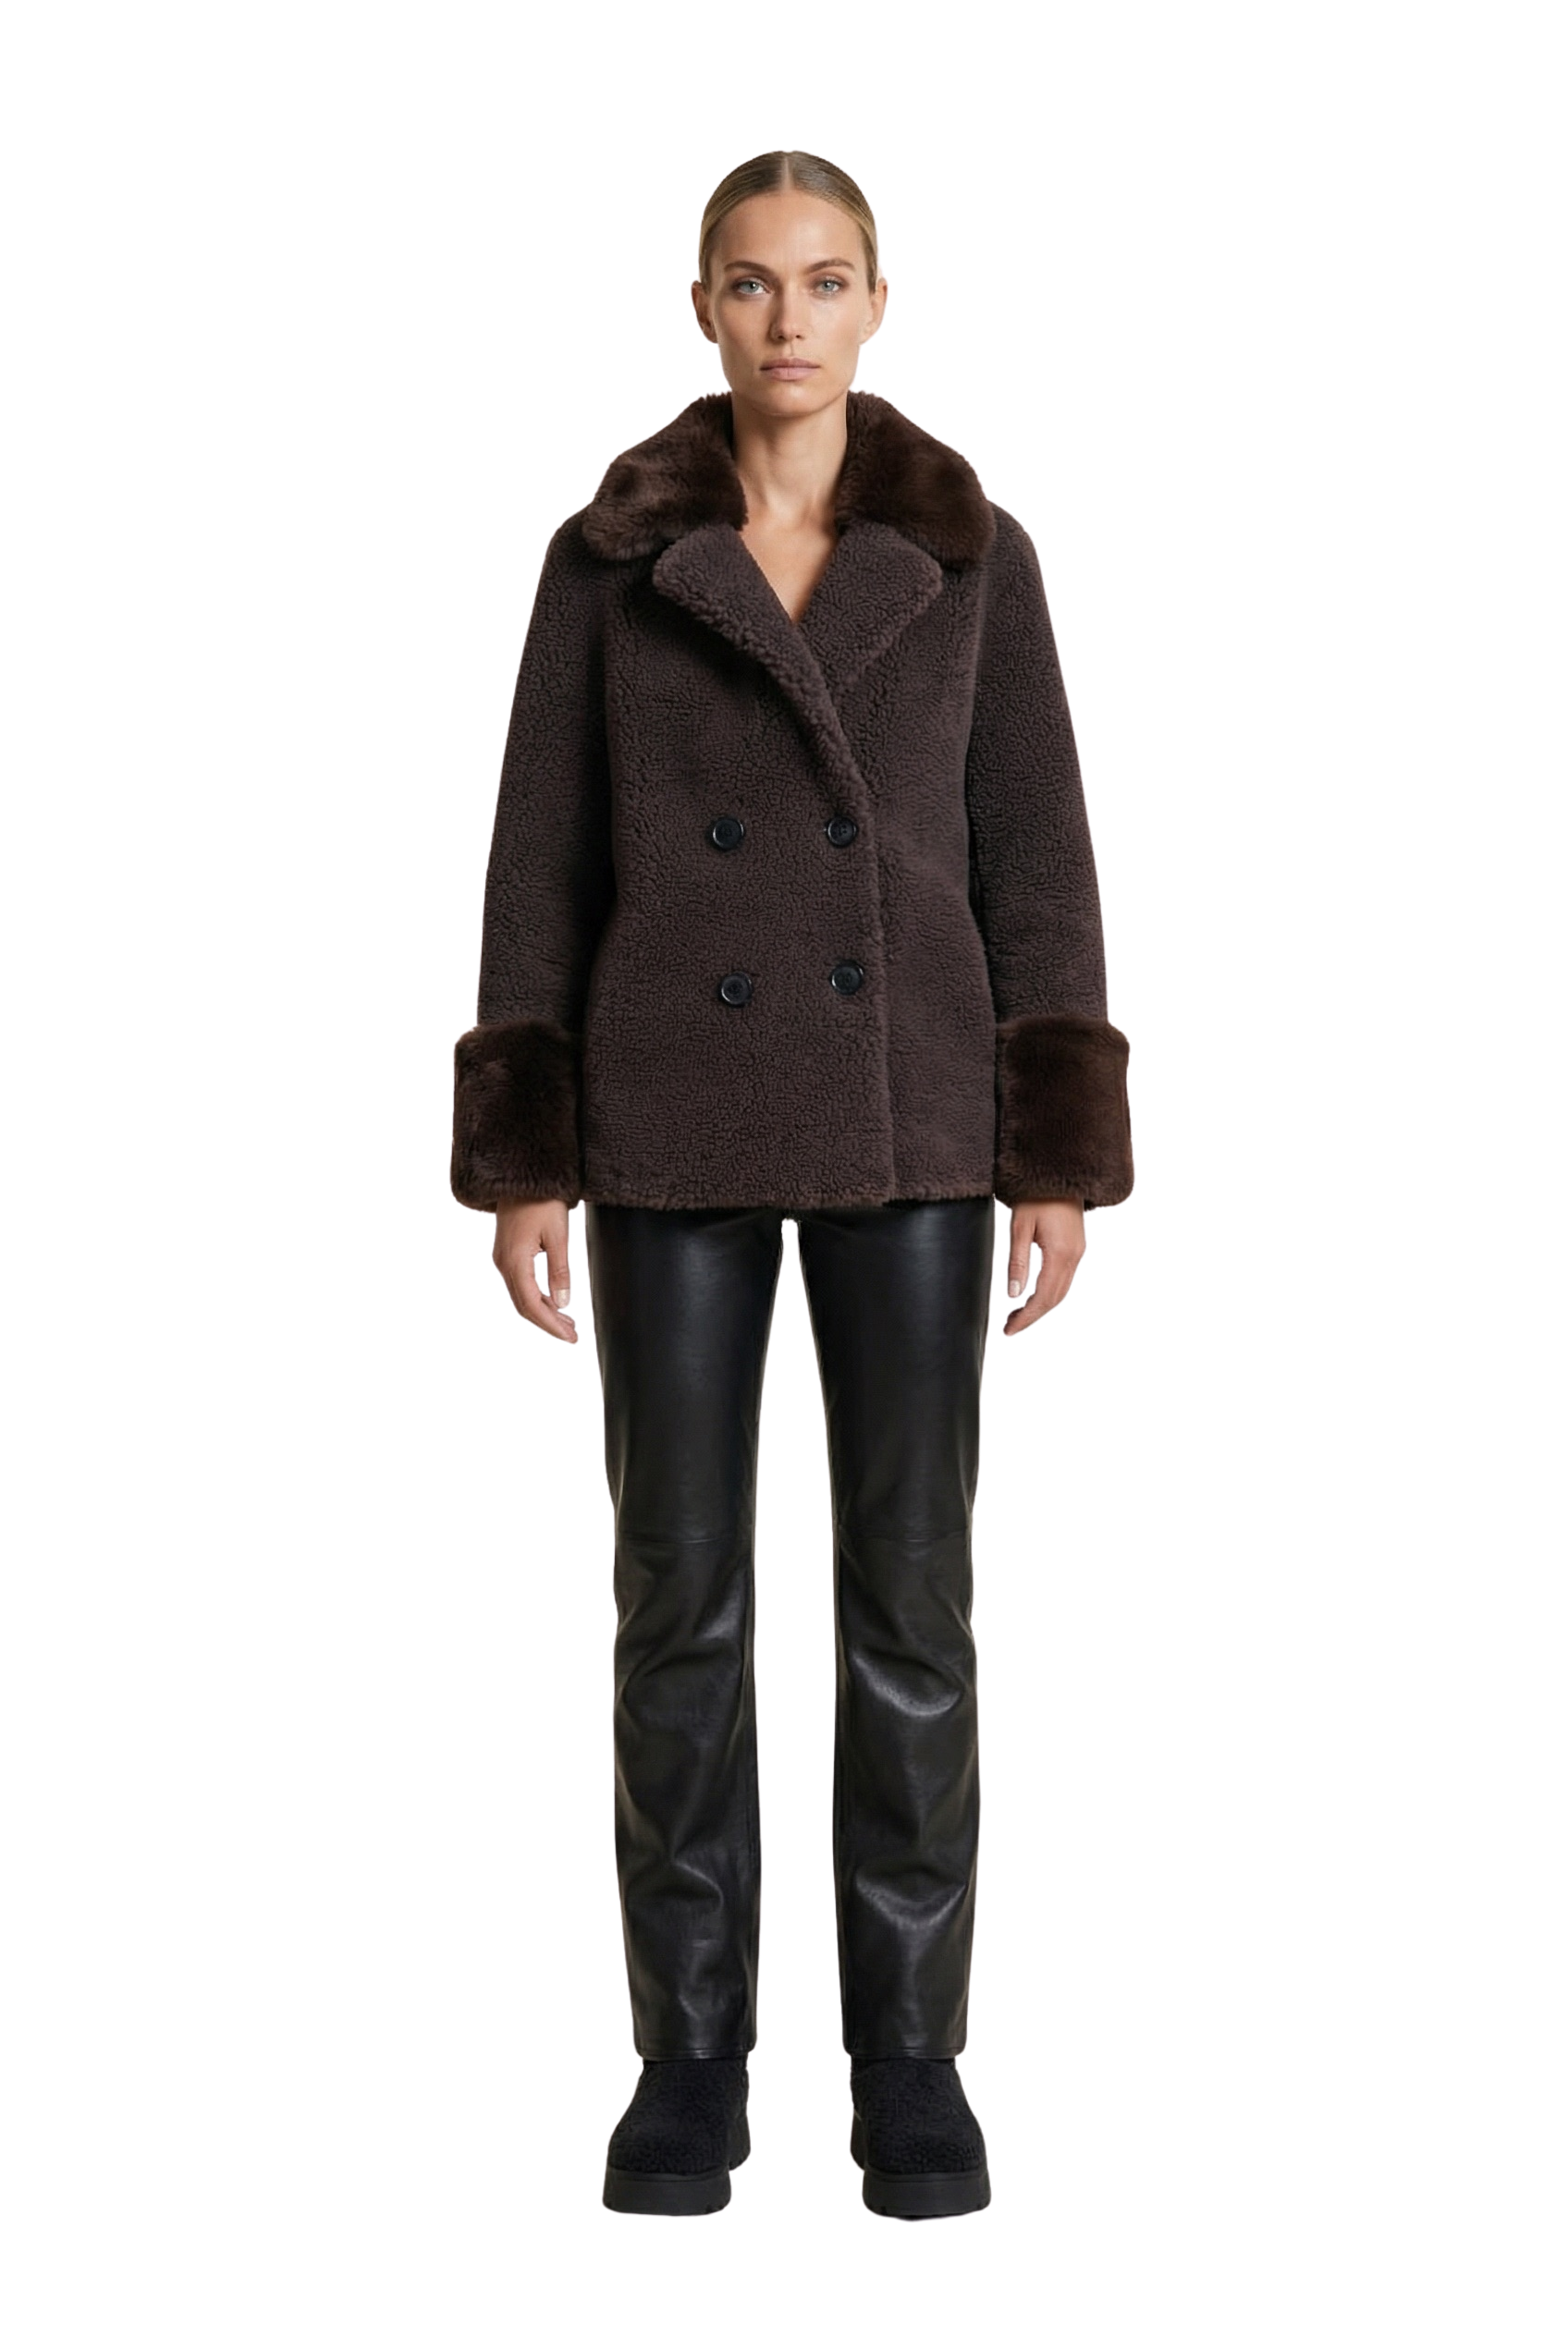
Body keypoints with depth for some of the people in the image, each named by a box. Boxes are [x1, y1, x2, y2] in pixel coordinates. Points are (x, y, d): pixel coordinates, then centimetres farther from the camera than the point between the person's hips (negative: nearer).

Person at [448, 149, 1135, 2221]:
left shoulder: (975, 557, 4)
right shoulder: (606, 558, 4)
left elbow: (1038, 861, 3)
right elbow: (543, 867, 3)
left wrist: (1061, 1156, -3)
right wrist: (522, 1156, -3)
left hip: (905, 1112, 0)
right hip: (676, 1113, 0)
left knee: (912, 1583, 1)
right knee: (683, 1586, 2)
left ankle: (908, 2046, 16)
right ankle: (693, 2049, 16)